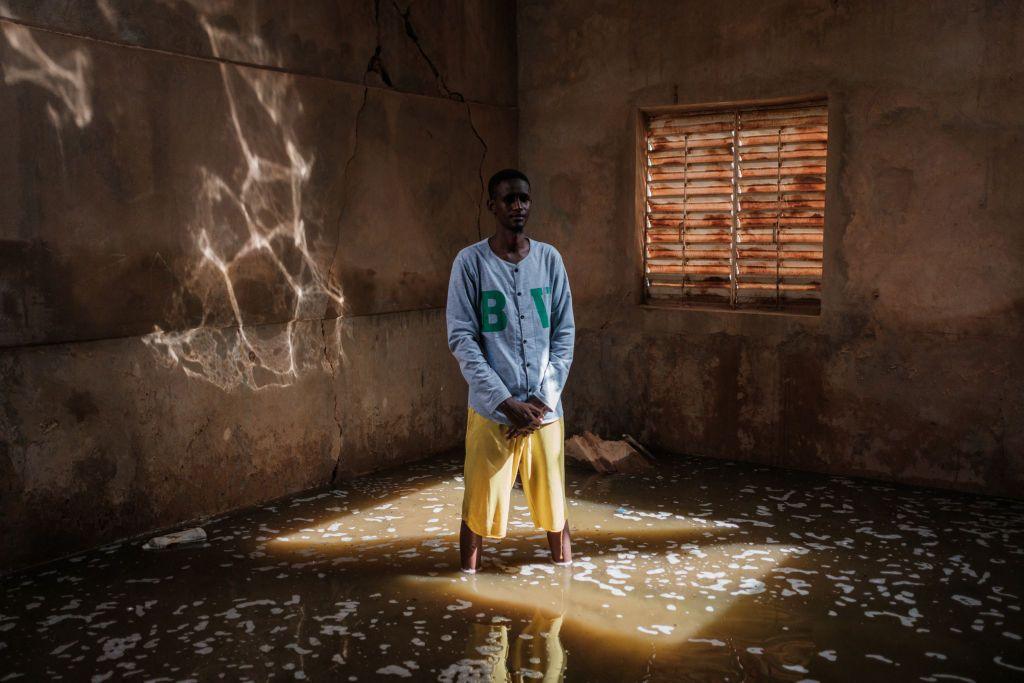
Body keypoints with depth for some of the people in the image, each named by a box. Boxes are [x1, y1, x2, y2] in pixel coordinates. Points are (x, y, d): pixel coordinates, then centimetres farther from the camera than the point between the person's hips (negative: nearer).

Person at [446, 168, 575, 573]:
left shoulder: (549, 259, 4)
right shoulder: (470, 262, -4)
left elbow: (564, 334, 5)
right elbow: (461, 339, -8)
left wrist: (543, 399, -6)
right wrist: (507, 403, -14)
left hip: (545, 407, 3)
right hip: (491, 410, -2)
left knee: (554, 502, 12)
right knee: (479, 507, 5)